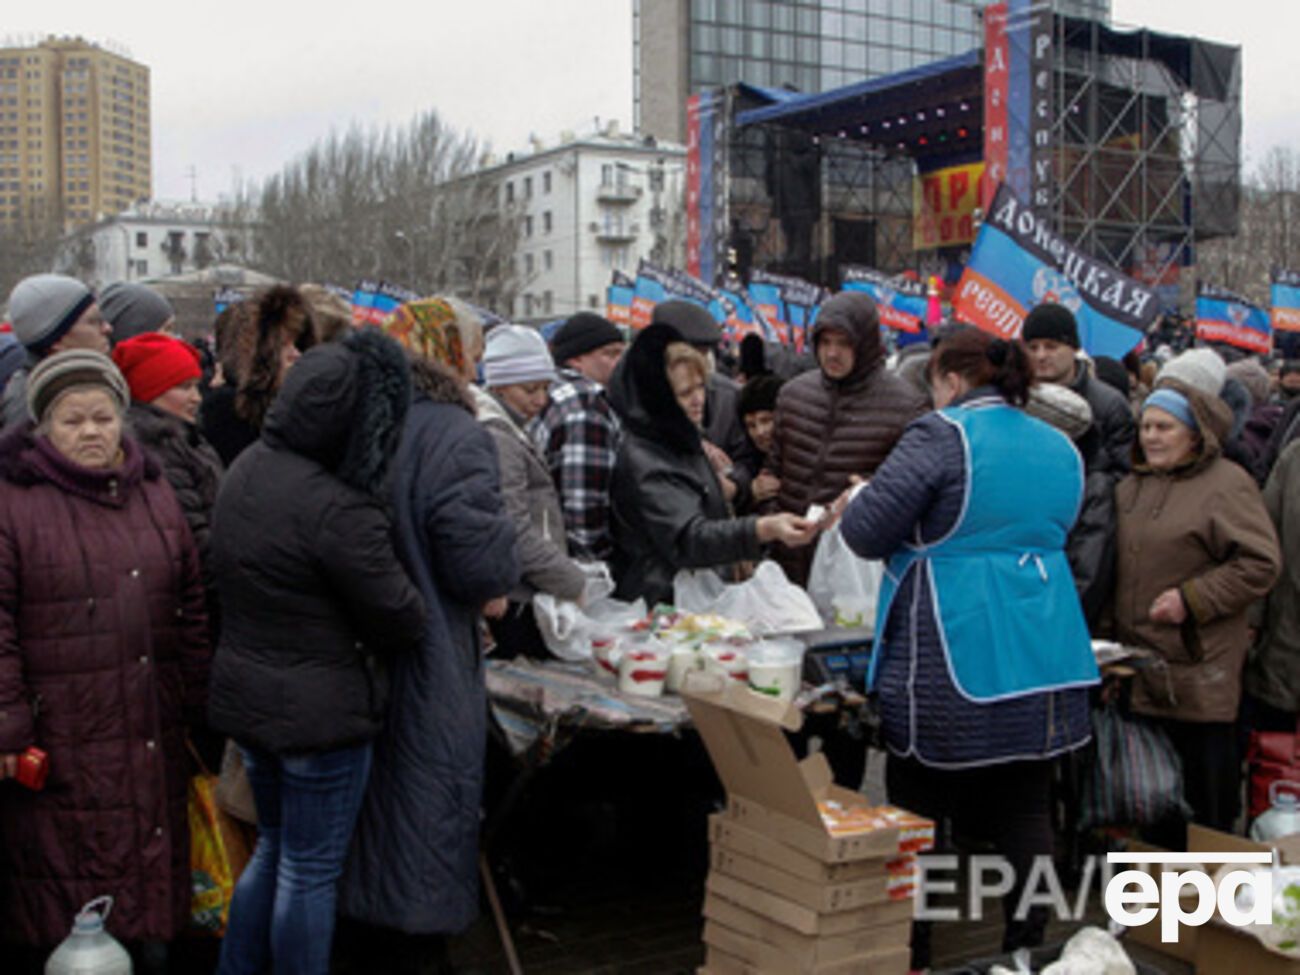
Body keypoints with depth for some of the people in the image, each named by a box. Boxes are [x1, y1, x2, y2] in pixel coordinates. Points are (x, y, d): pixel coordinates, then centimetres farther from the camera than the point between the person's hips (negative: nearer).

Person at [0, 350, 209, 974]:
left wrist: (195, 699, 11)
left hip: (151, 735, 5)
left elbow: (190, 605, 14)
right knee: (60, 878, 4)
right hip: (59, 736, -5)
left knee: (147, 869, 14)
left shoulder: (154, 493, 11)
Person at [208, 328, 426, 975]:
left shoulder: (248, 467, 0)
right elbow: (399, 617, -18)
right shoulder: (337, 508, -27)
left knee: (273, 848, 24)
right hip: (320, 709, -8)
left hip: (247, 695, 9)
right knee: (310, 871, 7)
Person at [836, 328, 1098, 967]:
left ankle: (910, 957, 13)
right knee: (1024, 813, 12)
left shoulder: (943, 435, -10)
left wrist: (853, 502, 10)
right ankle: (1026, 948, 19)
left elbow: (864, 532, -12)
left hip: (952, 662, -6)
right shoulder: (1060, 449, 12)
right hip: (1042, 663, 6)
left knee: (917, 816, 5)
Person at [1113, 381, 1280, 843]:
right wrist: (1111, 627, 13)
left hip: (1200, 666, -7)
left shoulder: (1227, 484, -8)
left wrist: (1191, 599, -16)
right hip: (1142, 663, 7)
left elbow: (1260, 564, -13)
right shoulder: (1132, 486, 14)